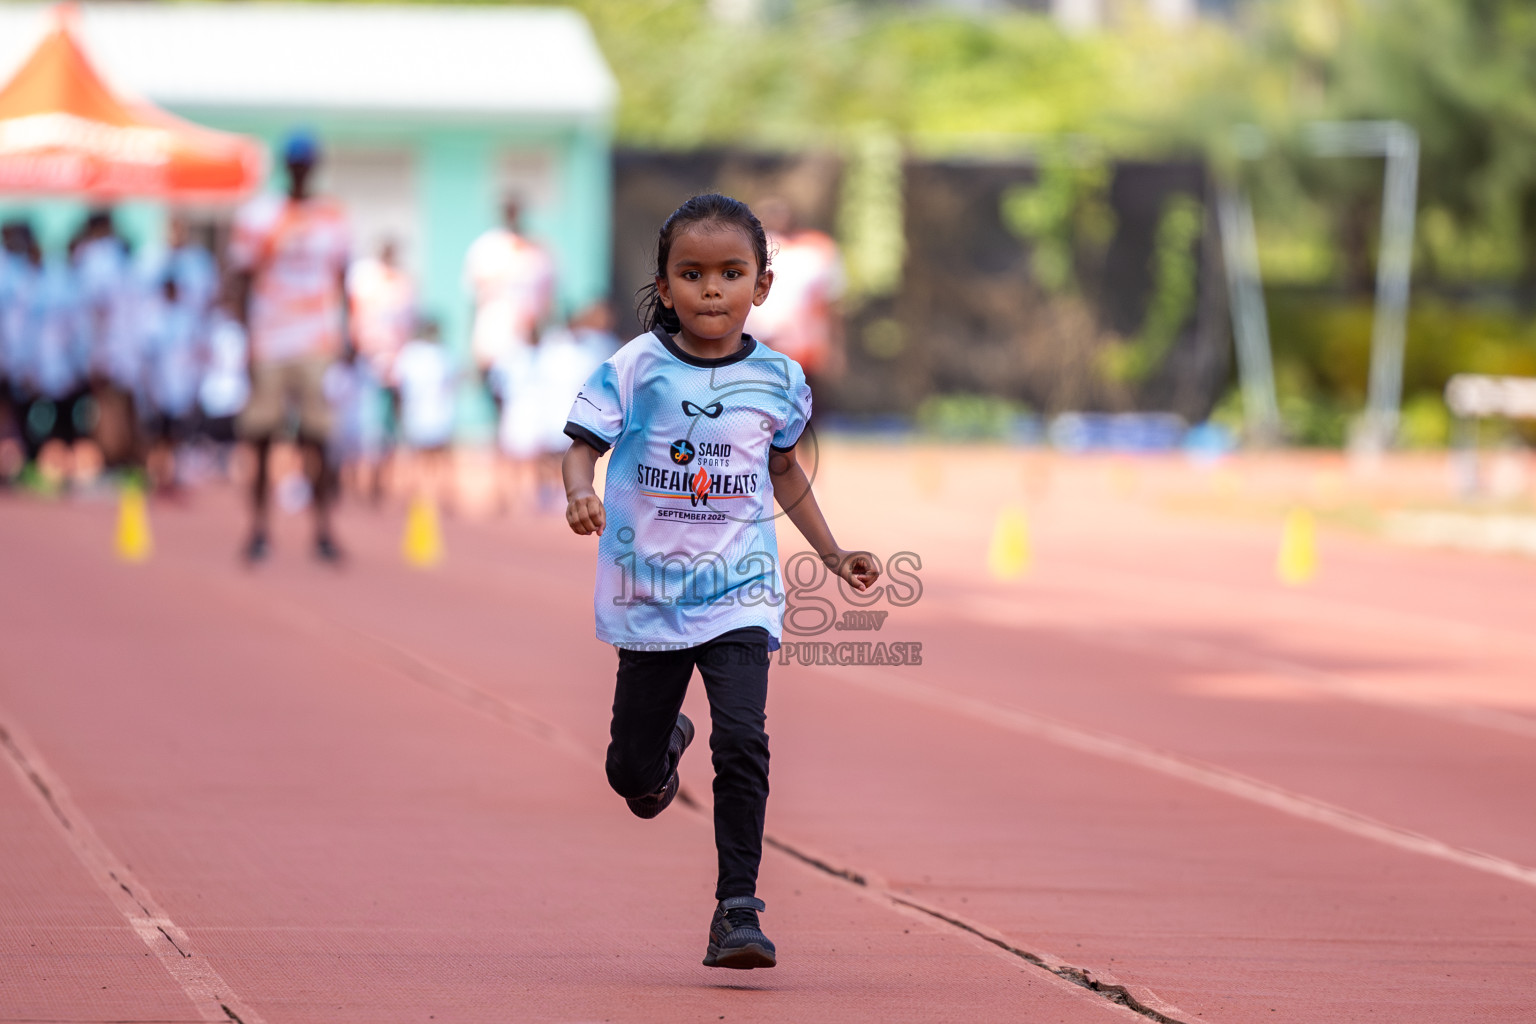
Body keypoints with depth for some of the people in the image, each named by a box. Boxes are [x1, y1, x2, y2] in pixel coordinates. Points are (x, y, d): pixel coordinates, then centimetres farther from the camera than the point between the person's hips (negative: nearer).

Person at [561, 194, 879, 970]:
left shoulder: (777, 380, 2)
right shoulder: (635, 369, -6)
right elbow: (583, 444, -6)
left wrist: (833, 555, 19)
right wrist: (580, 492, -29)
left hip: (738, 592, 0)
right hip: (648, 590, 0)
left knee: (742, 742, -18)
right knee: (631, 770, 8)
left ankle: (738, 907, -10)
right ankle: (663, 743, 47)